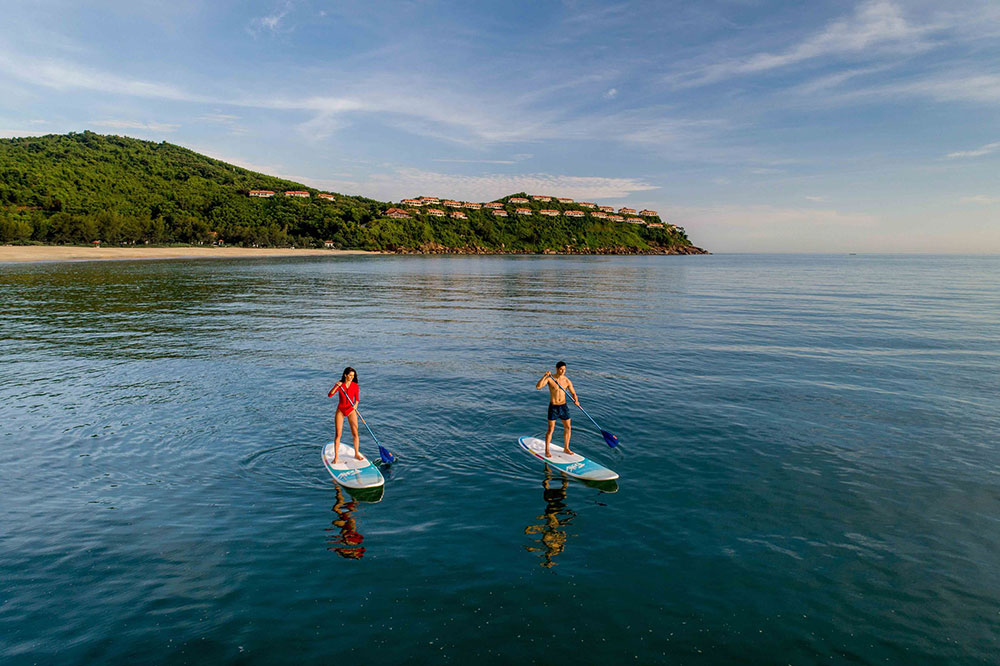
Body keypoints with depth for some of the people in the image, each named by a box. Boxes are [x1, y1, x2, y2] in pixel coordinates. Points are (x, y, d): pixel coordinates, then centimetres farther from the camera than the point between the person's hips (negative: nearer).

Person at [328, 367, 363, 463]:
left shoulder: (355, 385, -4)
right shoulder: (339, 384, -8)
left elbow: (357, 398, 2)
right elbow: (329, 395, -18)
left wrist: (355, 405, -18)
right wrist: (336, 386, -31)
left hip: (351, 411, 1)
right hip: (340, 410, -1)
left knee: (355, 433, -1)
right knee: (338, 434, -3)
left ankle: (356, 454, 15)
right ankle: (336, 457, 5)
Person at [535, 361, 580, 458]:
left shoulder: (567, 381, -3)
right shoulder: (549, 378, -13)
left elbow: (573, 393, 4)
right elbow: (538, 387, -26)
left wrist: (576, 400, -17)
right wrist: (544, 376, -36)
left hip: (563, 406, 4)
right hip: (553, 407, -4)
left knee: (567, 427, 10)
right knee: (550, 430, 0)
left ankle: (566, 448, 28)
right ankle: (546, 451, 14)